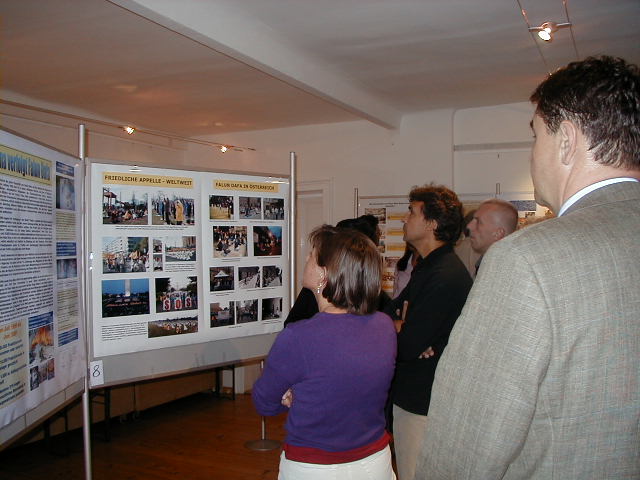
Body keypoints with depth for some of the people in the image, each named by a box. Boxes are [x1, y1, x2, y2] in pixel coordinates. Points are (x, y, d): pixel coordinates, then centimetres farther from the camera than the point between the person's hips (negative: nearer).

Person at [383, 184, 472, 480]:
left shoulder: (445, 276, -23)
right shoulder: (427, 267, 11)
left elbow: (406, 347, -24)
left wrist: (395, 327, -3)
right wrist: (404, 329, -13)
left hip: (424, 405, -9)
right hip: (410, 396, 10)